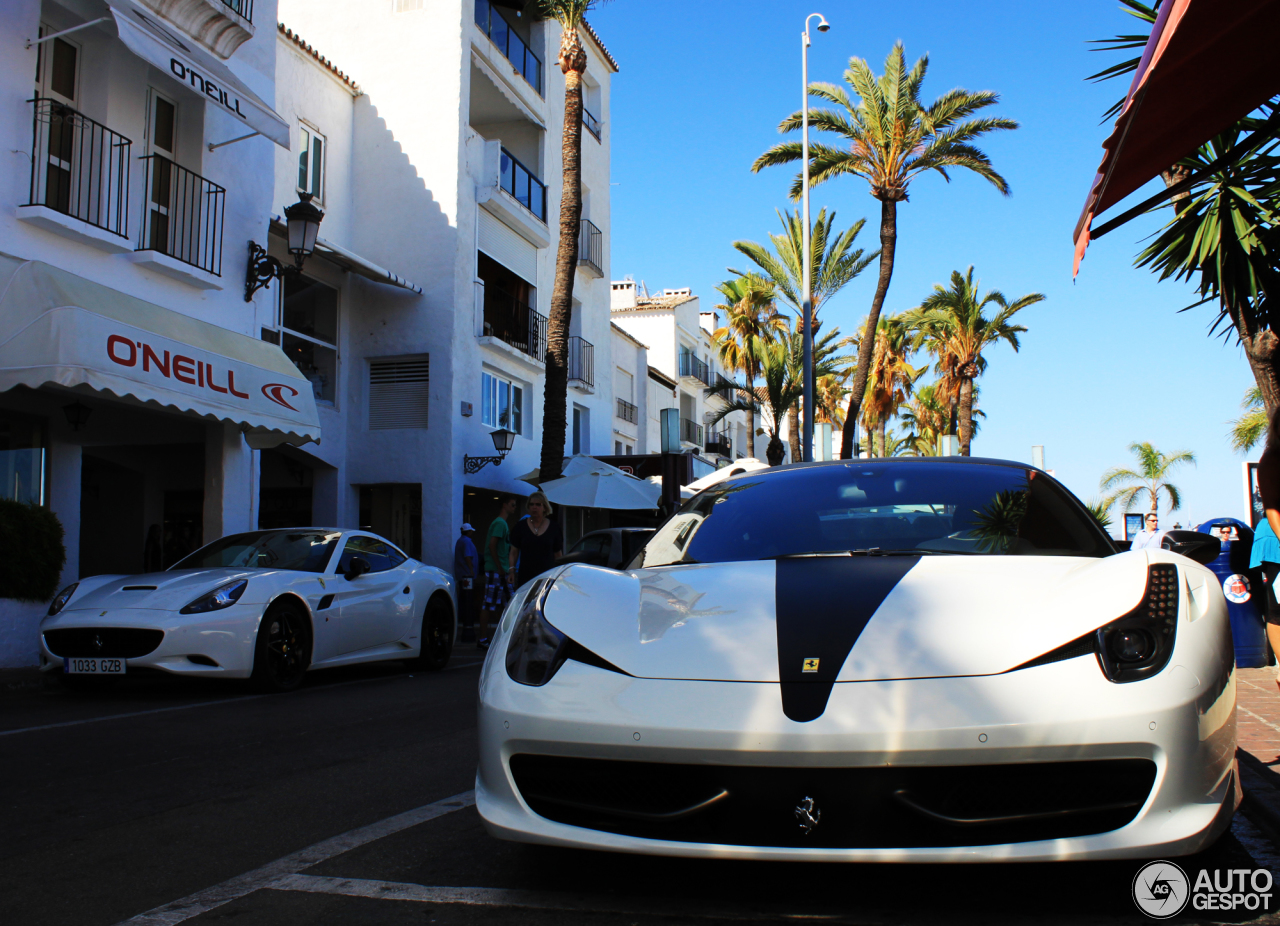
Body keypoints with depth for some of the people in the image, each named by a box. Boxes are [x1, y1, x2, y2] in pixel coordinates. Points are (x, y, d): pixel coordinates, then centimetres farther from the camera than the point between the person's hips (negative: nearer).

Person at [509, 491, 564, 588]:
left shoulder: (554, 528, 7)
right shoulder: (521, 526, 8)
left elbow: (558, 555, 11)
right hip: (525, 577, 0)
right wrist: (511, 570, -1)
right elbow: (513, 552, 9)